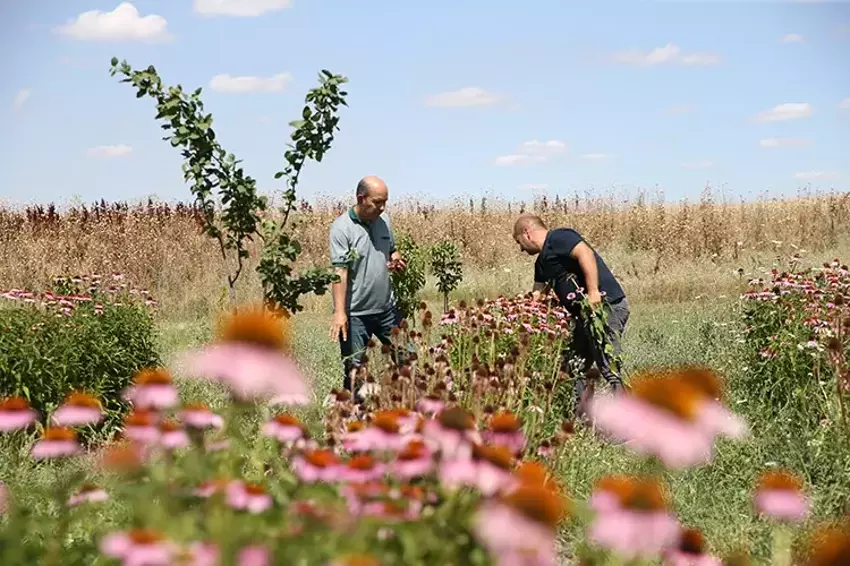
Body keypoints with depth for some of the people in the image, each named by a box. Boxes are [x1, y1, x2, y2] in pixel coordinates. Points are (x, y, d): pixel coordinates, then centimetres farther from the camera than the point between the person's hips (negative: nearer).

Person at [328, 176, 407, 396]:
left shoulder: (383, 221, 6)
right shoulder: (342, 227, -13)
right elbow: (339, 272, -20)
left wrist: (396, 260, -3)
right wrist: (339, 312, -27)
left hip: (387, 308, 6)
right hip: (356, 313, -6)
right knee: (354, 370, 2)